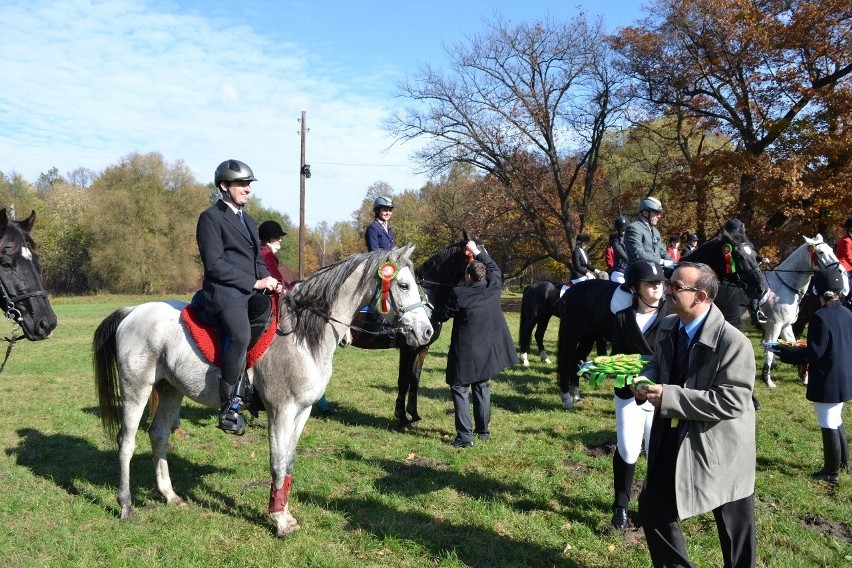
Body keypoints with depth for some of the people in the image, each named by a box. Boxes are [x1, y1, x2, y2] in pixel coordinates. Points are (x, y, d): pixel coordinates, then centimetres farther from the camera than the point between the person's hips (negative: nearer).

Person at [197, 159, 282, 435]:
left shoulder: (248, 221, 24)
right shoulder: (211, 217, -2)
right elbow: (215, 264, -12)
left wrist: (269, 282, 3)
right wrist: (255, 282, -15)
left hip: (253, 292, 9)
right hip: (225, 292, -9)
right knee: (241, 335, -34)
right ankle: (229, 407, -25)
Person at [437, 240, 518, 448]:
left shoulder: (459, 294, -18)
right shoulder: (493, 289, -4)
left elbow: (443, 315, -5)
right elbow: (494, 269, 16)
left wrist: (438, 312, 18)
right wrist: (477, 251, 22)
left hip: (465, 353, -5)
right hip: (487, 351, 6)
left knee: (459, 390, 4)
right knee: (482, 388, 18)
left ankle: (465, 435, -1)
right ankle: (483, 430, 25)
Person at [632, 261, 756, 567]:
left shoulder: (733, 342, -24)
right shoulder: (668, 326, 0)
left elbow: (733, 401, -27)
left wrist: (670, 396, -30)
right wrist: (647, 381, -7)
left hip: (720, 448, -7)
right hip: (672, 438, 7)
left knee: (735, 528, 11)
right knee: (652, 506, 15)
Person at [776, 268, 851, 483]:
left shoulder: (820, 318, -21)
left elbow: (814, 354, -20)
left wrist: (785, 353, -11)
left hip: (826, 383, -8)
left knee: (829, 426, 4)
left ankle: (832, 471, 15)